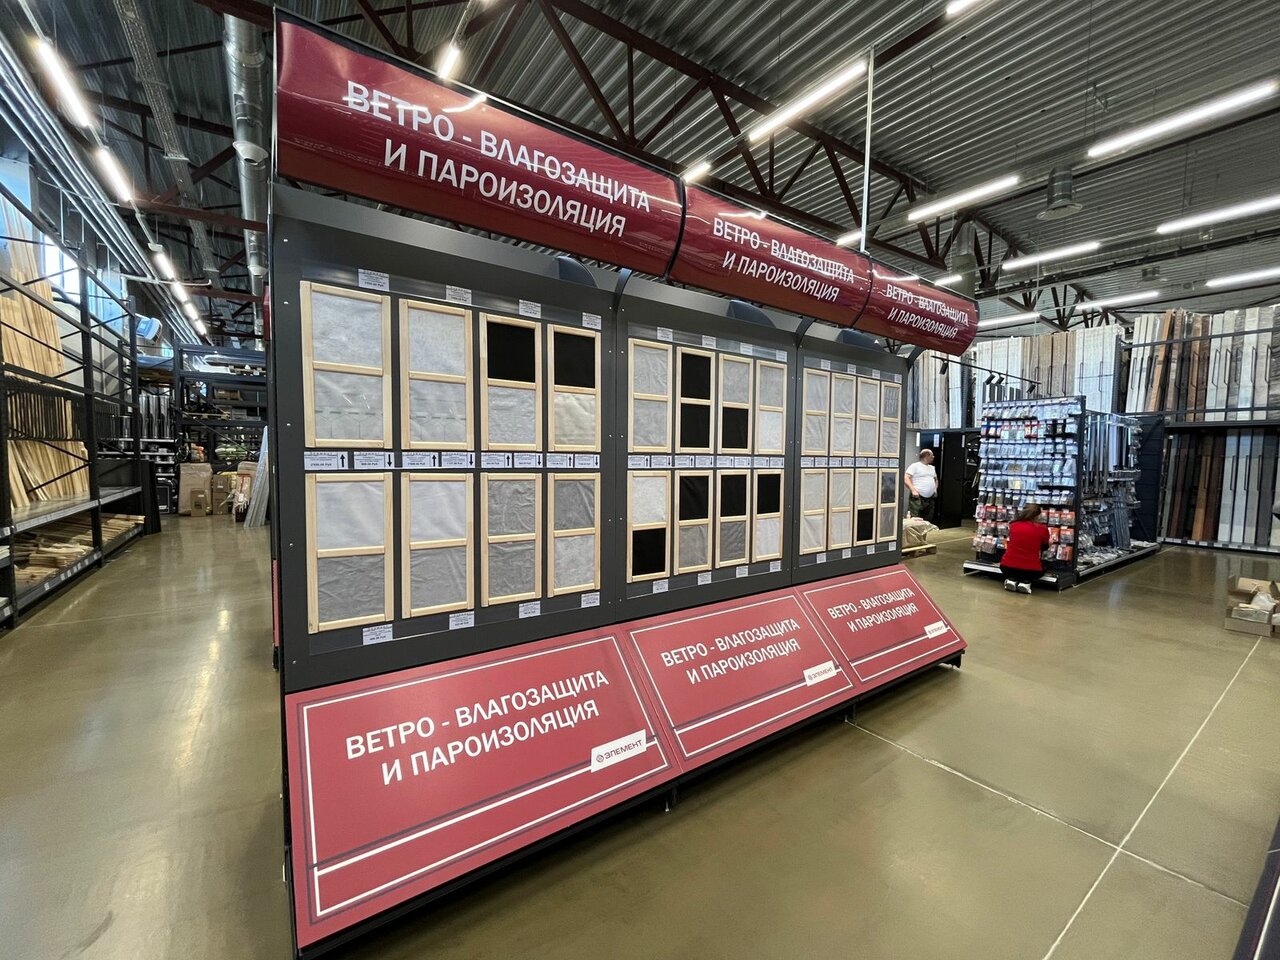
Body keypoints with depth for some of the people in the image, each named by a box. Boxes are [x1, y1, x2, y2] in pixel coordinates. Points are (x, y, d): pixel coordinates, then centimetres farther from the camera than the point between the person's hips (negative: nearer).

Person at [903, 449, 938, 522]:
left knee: (928, 521, 8)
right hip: (917, 498, -8)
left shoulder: (932, 468, 21)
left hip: (930, 499, 8)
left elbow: (936, 479, 35)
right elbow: (906, 478, -13)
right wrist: (913, 490, -20)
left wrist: (935, 489, 16)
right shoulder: (915, 466, -3)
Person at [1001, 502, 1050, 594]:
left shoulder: (1013, 525, 1)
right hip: (1031, 570, -1)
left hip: (1007, 567, 1)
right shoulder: (1042, 529, -5)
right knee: (1042, 565, 33)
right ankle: (1026, 581, 6)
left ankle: (1011, 579, 9)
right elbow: (1044, 547, 15)